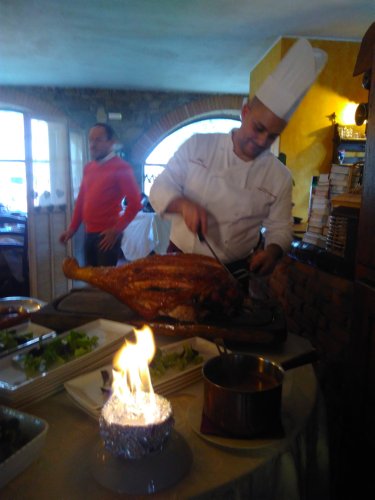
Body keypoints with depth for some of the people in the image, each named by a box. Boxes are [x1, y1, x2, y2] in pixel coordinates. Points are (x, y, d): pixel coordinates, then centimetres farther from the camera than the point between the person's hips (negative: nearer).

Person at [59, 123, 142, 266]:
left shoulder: (121, 168, -8)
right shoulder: (88, 168, 13)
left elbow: (135, 202, -13)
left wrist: (117, 230, -12)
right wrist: (73, 228, 14)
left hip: (107, 234, -6)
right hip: (89, 233, 6)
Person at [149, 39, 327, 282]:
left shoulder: (280, 177, -6)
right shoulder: (197, 146, -7)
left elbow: (279, 228, 1)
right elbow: (160, 188, -5)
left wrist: (271, 251, -21)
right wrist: (183, 204, -26)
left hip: (234, 272, 0)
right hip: (181, 261, 0)